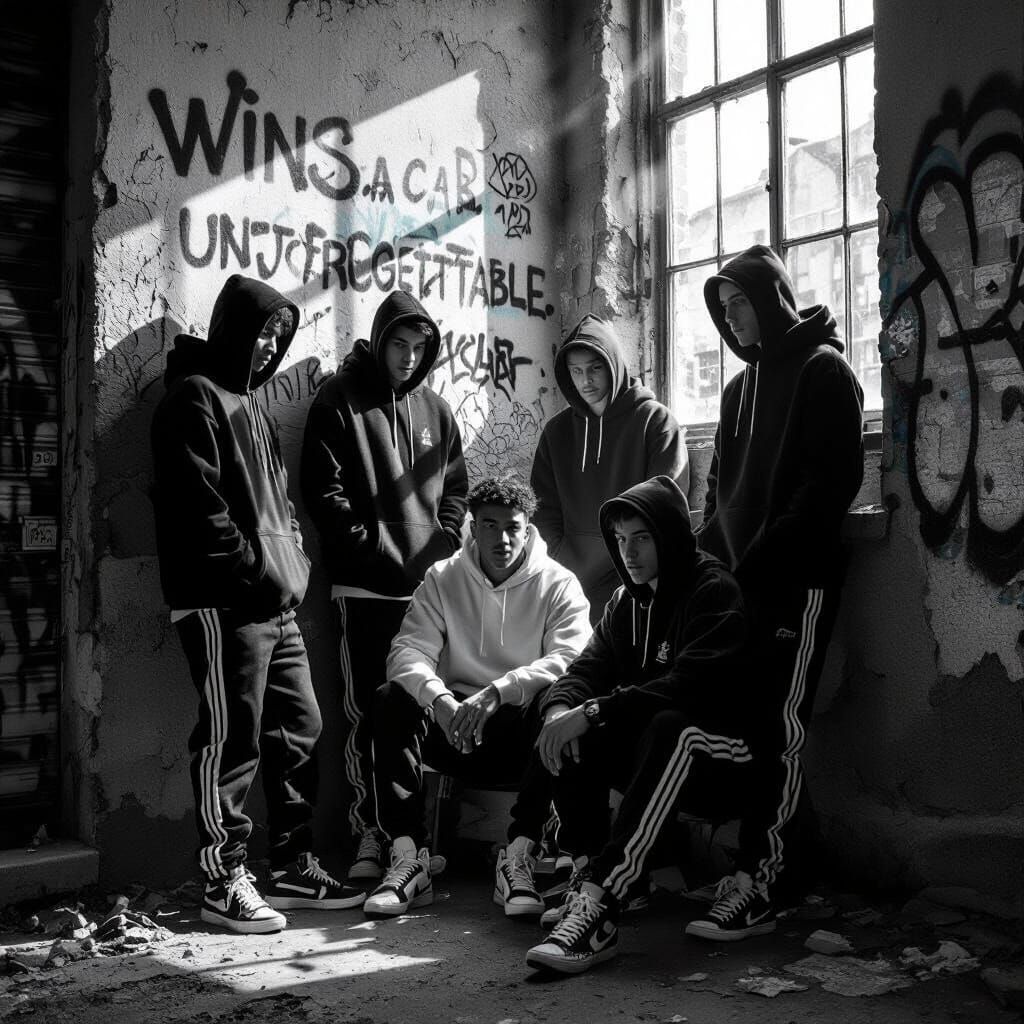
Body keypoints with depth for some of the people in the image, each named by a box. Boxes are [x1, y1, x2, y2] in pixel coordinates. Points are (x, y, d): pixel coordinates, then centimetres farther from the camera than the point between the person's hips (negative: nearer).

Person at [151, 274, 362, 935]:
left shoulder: (250, 405, 23)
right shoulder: (196, 398, -5)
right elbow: (200, 505, -16)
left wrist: (293, 564, 11)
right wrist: (259, 570, -15)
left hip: (276, 605, 9)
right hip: (224, 603, -9)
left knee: (300, 732, 10)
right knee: (232, 741, -5)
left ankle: (294, 869, 20)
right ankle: (224, 883, 6)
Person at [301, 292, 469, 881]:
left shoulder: (435, 410, 15)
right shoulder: (339, 402, 1)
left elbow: (456, 489, 18)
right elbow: (323, 490, -6)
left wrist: (445, 543, 2)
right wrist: (371, 546, -12)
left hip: (430, 583, 4)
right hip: (367, 587, -4)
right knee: (368, 712, -2)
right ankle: (370, 835, 5)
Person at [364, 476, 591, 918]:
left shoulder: (558, 584, -3)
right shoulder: (442, 579, 4)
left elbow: (572, 658, -20)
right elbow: (408, 650, -9)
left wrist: (496, 692, -33)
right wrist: (439, 699, -31)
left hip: (523, 736, -2)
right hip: (454, 732, 2)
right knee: (392, 700, -23)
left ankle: (519, 857, -32)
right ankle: (407, 857, -25)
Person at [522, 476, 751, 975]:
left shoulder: (715, 591, -13)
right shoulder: (626, 601, 12)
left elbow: (690, 685, -28)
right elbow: (588, 668, 1)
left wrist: (593, 712, -33)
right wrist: (560, 709, -23)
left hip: (724, 756, -8)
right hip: (659, 759, 8)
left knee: (668, 728, -38)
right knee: (572, 736, -14)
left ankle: (598, 904, -47)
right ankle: (587, 879, -20)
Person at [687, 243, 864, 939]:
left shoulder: (823, 370, 0)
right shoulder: (743, 385, 23)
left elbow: (837, 477, -11)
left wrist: (765, 555, -17)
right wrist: (707, 556, 9)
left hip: (798, 581, -7)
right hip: (739, 581, 7)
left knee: (778, 727, -9)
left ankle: (762, 881, -8)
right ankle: (758, 854, 10)